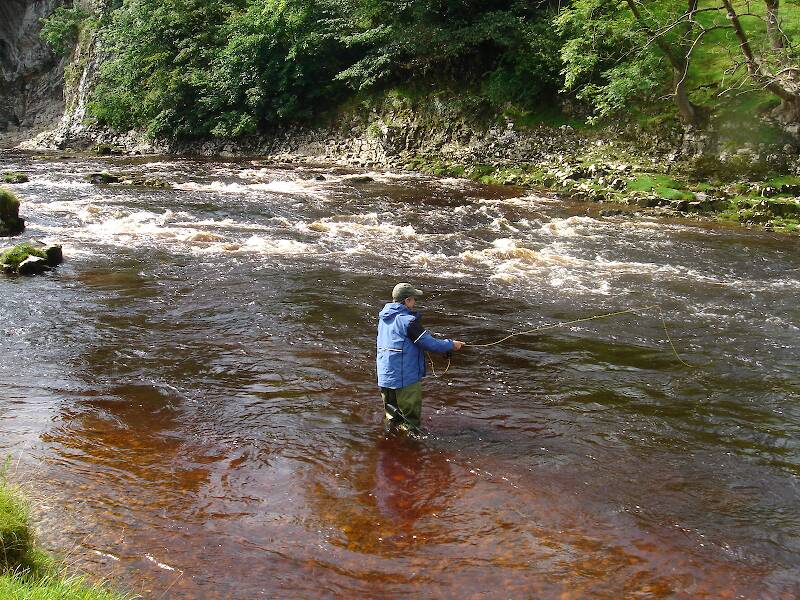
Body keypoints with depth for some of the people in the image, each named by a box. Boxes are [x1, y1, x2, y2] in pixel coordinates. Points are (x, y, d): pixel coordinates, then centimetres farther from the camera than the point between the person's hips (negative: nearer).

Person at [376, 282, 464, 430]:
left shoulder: (383, 317, 7)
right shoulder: (408, 320, -19)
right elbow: (430, 344, -17)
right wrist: (451, 344, -2)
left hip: (385, 378, 8)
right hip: (406, 378, -8)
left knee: (392, 417, 20)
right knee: (411, 418, 5)